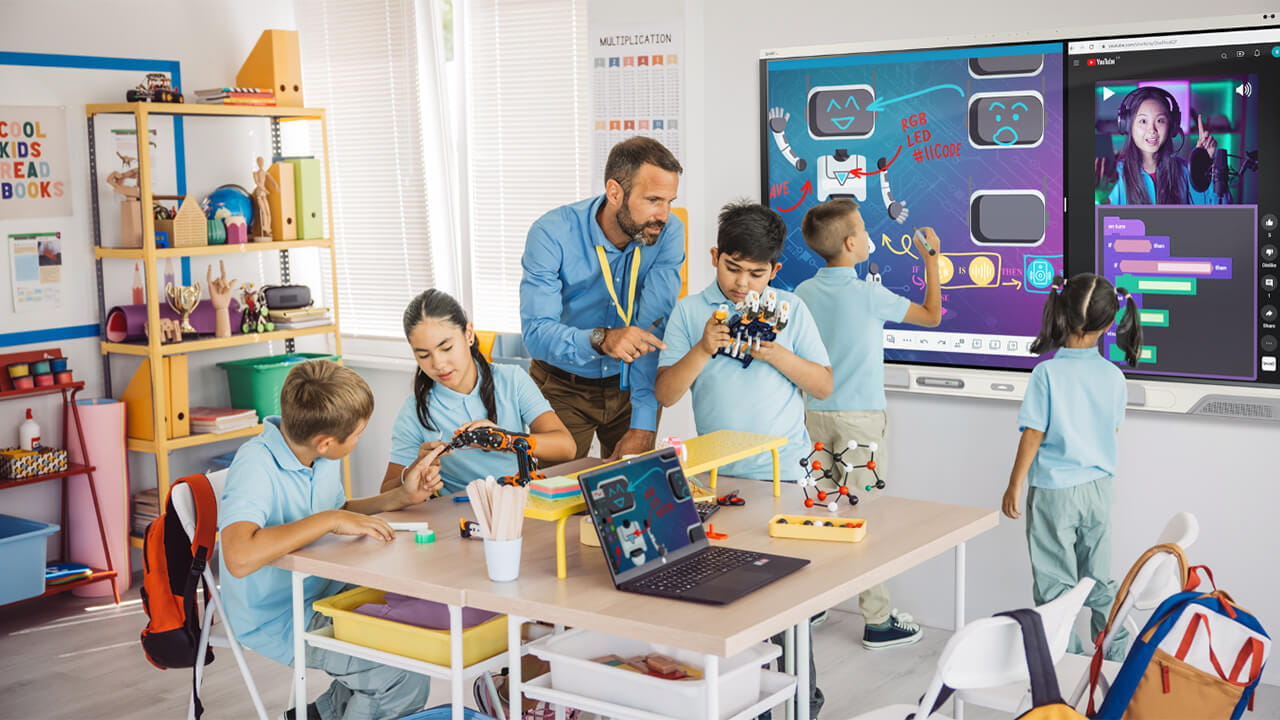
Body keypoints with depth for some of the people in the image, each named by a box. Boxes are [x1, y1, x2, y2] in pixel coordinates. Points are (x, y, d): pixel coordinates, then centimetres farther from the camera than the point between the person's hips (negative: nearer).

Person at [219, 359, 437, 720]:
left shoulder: (324, 456, -2)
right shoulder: (256, 466, -25)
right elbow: (239, 558, -41)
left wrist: (401, 497, 4)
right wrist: (329, 520, -35)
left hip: (326, 594, 9)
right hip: (278, 621, -8)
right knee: (407, 678, -19)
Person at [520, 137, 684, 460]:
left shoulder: (668, 233, -16)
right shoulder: (552, 234, -22)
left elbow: (653, 329, -22)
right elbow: (536, 333, -28)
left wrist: (644, 425, -28)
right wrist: (600, 339, -48)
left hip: (630, 383, 2)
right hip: (564, 387, -2)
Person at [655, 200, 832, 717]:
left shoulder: (790, 309, 6)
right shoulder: (690, 311, 4)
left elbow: (824, 386, 5)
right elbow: (665, 393, 0)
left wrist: (777, 354, -10)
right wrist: (703, 349, -14)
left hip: (782, 471, 0)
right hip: (717, 475, 1)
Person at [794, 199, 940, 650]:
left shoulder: (803, 293, 2)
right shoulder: (869, 295, -13)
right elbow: (932, 315, 1)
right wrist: (931, 259, 11)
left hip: (813, 416, 6)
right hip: (860, 417, -5)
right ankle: (878, 621, 6)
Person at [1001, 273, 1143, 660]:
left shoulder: (1048, 373, -16)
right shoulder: (1113, 376, -4)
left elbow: (1033, 435, -14)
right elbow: (1114, 434, 7)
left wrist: (1015, 485, -5)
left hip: (1053, 490, -4)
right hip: (1097, 488, 5)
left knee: (1055, 583, 7)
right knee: (1099, 580, 17)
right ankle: (1116, 656, 23)